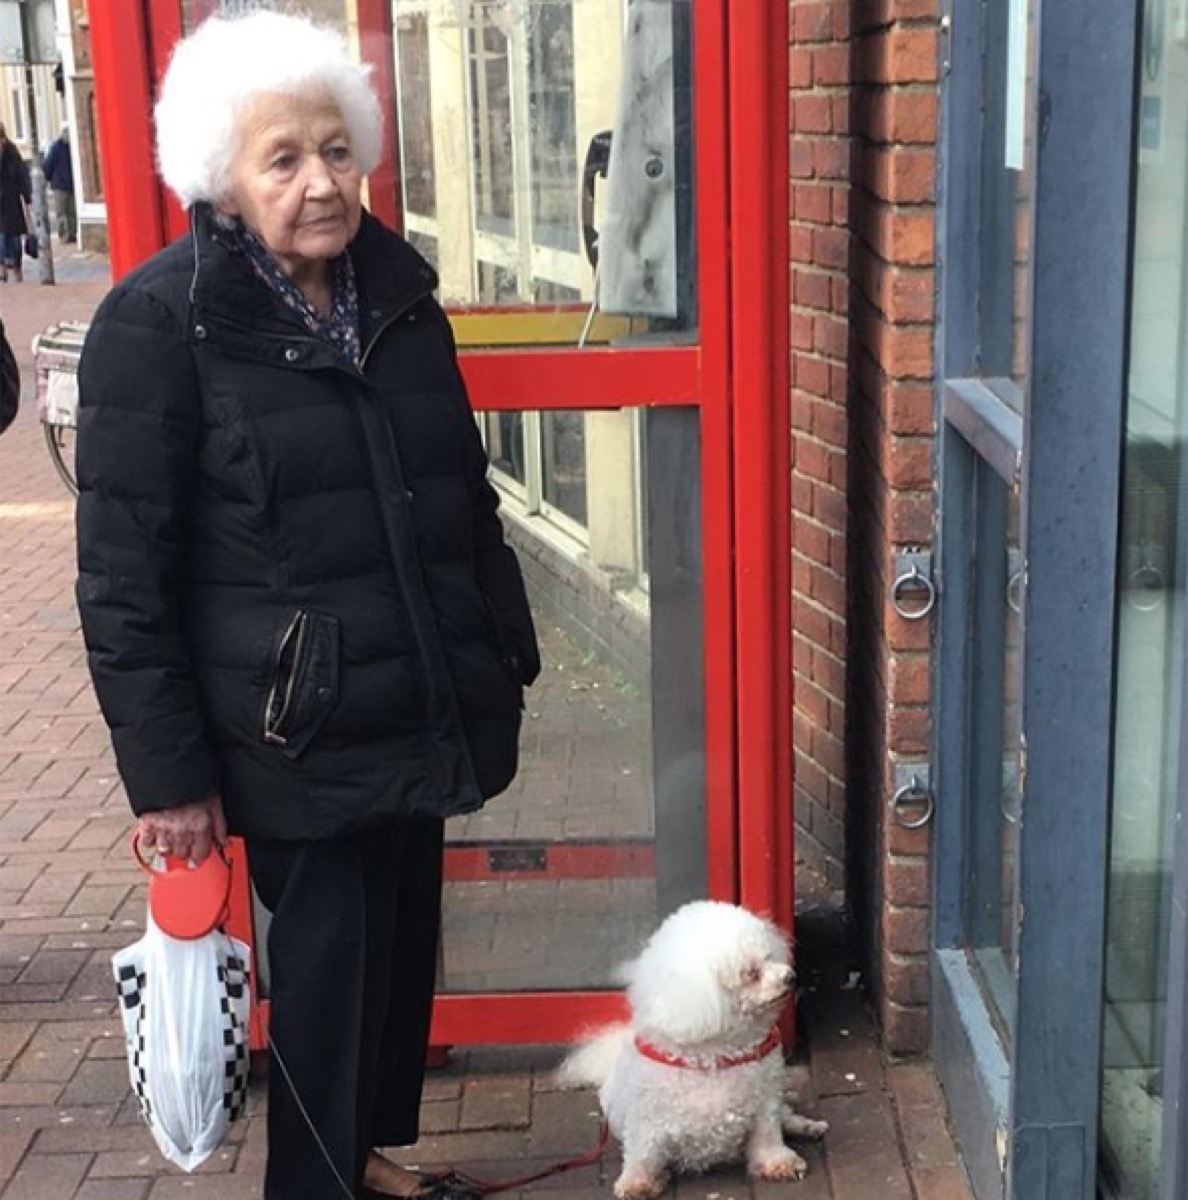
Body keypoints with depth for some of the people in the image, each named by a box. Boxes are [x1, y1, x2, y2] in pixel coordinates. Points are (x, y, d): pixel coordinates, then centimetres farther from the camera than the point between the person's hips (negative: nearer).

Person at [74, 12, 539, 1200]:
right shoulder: (157, 322, -12)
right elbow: (123, 569, -12)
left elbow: (467, 495, 16)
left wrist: (506, 653, 15)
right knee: (329, 960, 5)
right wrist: (166, 770, -13)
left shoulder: (398, 292, 6)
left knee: (403, 943, 17)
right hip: (298, 731, -6)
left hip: (423, 707, 6)